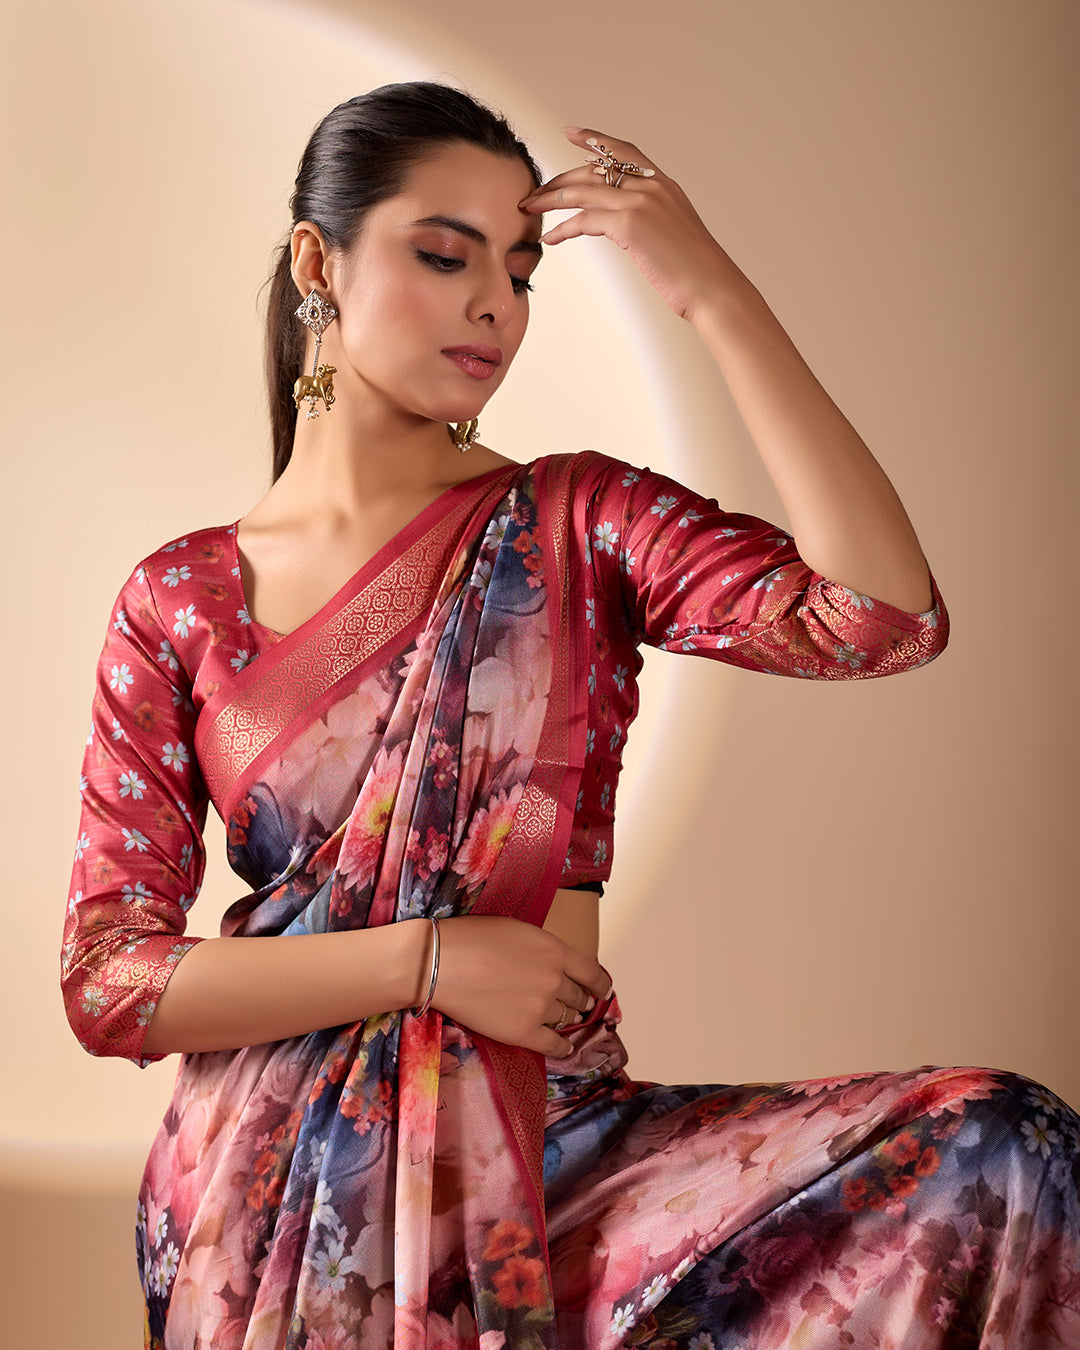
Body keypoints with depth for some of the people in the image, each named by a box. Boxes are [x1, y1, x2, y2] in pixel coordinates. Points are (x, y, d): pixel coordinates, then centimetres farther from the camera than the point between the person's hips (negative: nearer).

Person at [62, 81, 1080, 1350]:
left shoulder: (578, 526, 2)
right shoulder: (180, 601, 3)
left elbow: (883, 615, -16)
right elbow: (106, 981, -2)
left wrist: (716, 294, -13)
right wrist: (428, 958, -13)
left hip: (548, 1145, 2)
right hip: (282, 1192, -1)